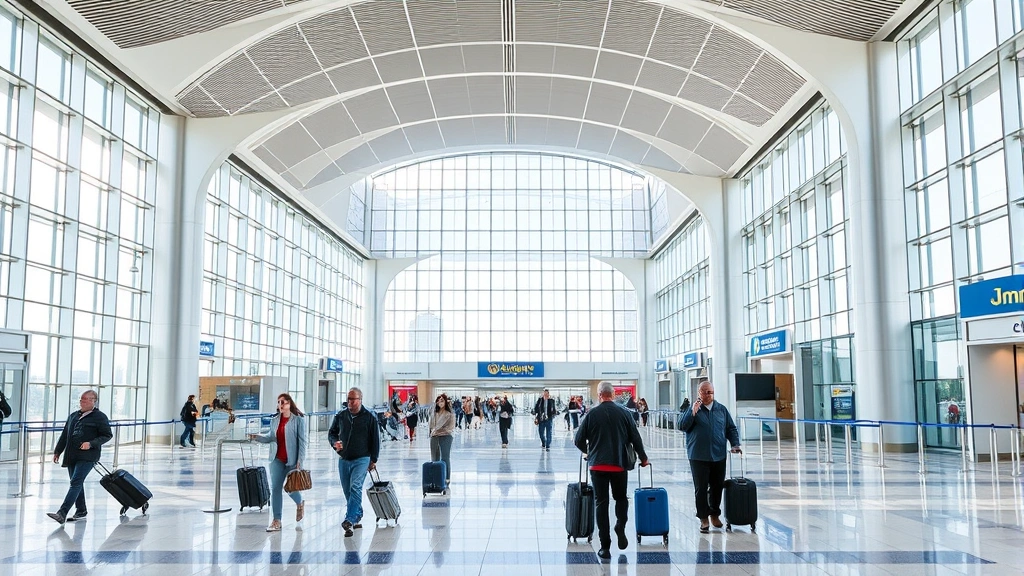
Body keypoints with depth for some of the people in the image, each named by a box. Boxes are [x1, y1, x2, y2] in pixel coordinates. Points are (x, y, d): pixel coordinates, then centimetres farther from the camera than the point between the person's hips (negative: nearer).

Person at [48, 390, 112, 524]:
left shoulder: (100, 417, -3)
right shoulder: (73, 416, 16)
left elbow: (107, 435, -4)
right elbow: (64, 435, 22)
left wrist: (91, 444, -16)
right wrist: (57, 451, 19)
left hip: (87, 457, -7)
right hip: (72, 456, 7)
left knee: (75, 483, -14)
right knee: (77, 484, 13)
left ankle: (62, 513, -20)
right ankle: (81, 511, 25)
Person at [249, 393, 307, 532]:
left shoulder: (298, 419, -7)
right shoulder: (274, 420, 9)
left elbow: (302, 441, -9)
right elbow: (270, 437, 13)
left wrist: (300, 460, -13)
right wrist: (257, 437, -5)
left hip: (292, 460, -5)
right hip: (277, 459, 5)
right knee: (275, 488, -1)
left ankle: (300, 504, 33)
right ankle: (277, 520, 7)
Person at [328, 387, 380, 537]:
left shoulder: (369, 417, -2)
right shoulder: (340, 416, 7)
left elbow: (375, 440, 1)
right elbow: (331, 433, 18)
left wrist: (373, 460, -1)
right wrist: (334, 442, -5)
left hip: (362, 459, -4)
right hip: (344, 459, 5)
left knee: (355, 488, -18)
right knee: (348, 491, 10)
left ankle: (349, 520, -21)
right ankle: (357, 517, 25)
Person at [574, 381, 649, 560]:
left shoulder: (592, 414, -4)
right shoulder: (624, 413, -1)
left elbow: (579, 440, -1)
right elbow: (635, 438, 2)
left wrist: (587, 451, 21)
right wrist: (643, 458, 18)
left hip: (597, 464, -1)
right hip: (620, 463, 1)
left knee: (601, 503, 5)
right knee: (621, 498, 22)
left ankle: (605, 547, 3)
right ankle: (620, 526, -4)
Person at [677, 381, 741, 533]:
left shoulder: (722, 409, 8)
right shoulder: (692, 409, -2)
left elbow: (731, 428, 15)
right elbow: (682, 426, -11)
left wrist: (735, 444, 3)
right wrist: (693, 412, -21)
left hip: (719, 456, 3)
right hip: (698, 457, -3)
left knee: (717, 487, 11)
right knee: (701, 488, 0)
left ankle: (715, 514, 28)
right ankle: (703, 518, 10)